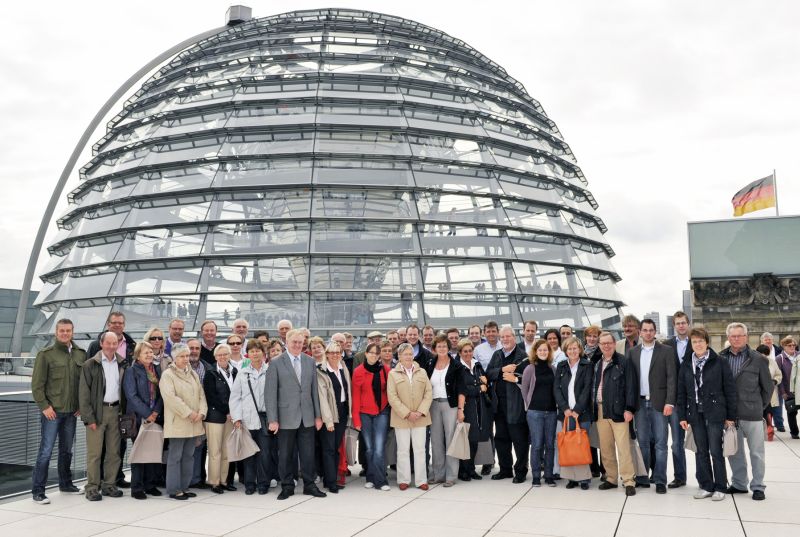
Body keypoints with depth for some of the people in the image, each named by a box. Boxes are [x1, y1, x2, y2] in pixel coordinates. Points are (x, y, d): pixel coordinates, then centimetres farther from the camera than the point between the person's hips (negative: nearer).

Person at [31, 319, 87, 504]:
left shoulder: (81, 354, 6)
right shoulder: (46, 354, -5)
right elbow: (37, 384, -6)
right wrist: (44, 406, -11)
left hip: (72, 412, 4)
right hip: (52, 411, -4)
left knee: (67, 449, 15)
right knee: (46, 450, -2)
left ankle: (66, 483, 28)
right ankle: (37, 490, 6)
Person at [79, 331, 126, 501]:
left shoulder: (122, 364, 9)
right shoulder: (90, 364, -3)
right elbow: (84, 393, -5)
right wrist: (88, 417, -10)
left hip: (115, 410, 4)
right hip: (97, 412, -4)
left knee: (114, 451, 8)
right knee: (94, 452, -2)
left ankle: (109, 484, 18)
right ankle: (92, 487, 8)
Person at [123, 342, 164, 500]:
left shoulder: (157, 370, 12)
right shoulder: (131, 371, -3)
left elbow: (161, 393, 9)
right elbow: (132, 396, -11)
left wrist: (156, 412, -5)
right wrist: (147, 414, -14)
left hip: (156, 417, 5)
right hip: (139, 418, -5)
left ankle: (151, 484, 17)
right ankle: (137, 488, 7)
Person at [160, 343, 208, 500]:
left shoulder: (193, 374, 15)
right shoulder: (168, 375, -6)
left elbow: (201, 395, 13)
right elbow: (170, 397, -17)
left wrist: (201, 412, -5)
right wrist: (189, 413, -17)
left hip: (194, 424, 7)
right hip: (177, 423, -6)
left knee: (188, 456, 10)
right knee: (175, 457, -2)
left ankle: (184, 487, 18)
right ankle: (174, 489, 6)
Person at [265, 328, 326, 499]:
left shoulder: (310, 361, 7)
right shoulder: (276, 363, -5)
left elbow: (314, 389, 9)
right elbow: (270, 392, -7)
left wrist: (318, 415, 7)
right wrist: (272, 419, -10)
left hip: (307, 416, 3)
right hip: (286, 417, -3)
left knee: (308, 453, 8)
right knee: (285, 455, 7)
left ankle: (309, 485, 21)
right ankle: (287, 487, 22)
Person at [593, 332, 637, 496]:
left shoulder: (623, 362, -4)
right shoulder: (597, 364, 14)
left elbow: (631, 386, -8)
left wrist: (629, 408, -14)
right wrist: (593, 408, 9)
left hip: (618, 410, -6)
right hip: (600, 410, 6)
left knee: (623, 447, -5)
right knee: (605, 448, 10)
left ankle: (628, 481, 3)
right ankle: (611, 478, 20)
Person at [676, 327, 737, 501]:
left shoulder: (719, 363, -4)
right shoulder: (686, 365, 7)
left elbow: (730, 389, -3)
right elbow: (681, 392, 9)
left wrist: (731, 416, -4)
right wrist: (682, 416, 5)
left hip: (715, 413, -4)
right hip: (696, 414, 4)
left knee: (716, 451, 0)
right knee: (701, 451, 8)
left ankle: (720, 488, 13)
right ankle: (706, 486, 19)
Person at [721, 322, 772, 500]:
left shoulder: (758, 359, -4)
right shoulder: (721, 358, 2)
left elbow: (768, 386, 5)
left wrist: (760, 406, 8)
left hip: (752, 414, -3)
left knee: (756, 452, 6)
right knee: (734, 451, 12)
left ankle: (758, 486, 18)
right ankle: (739, 484, 25)